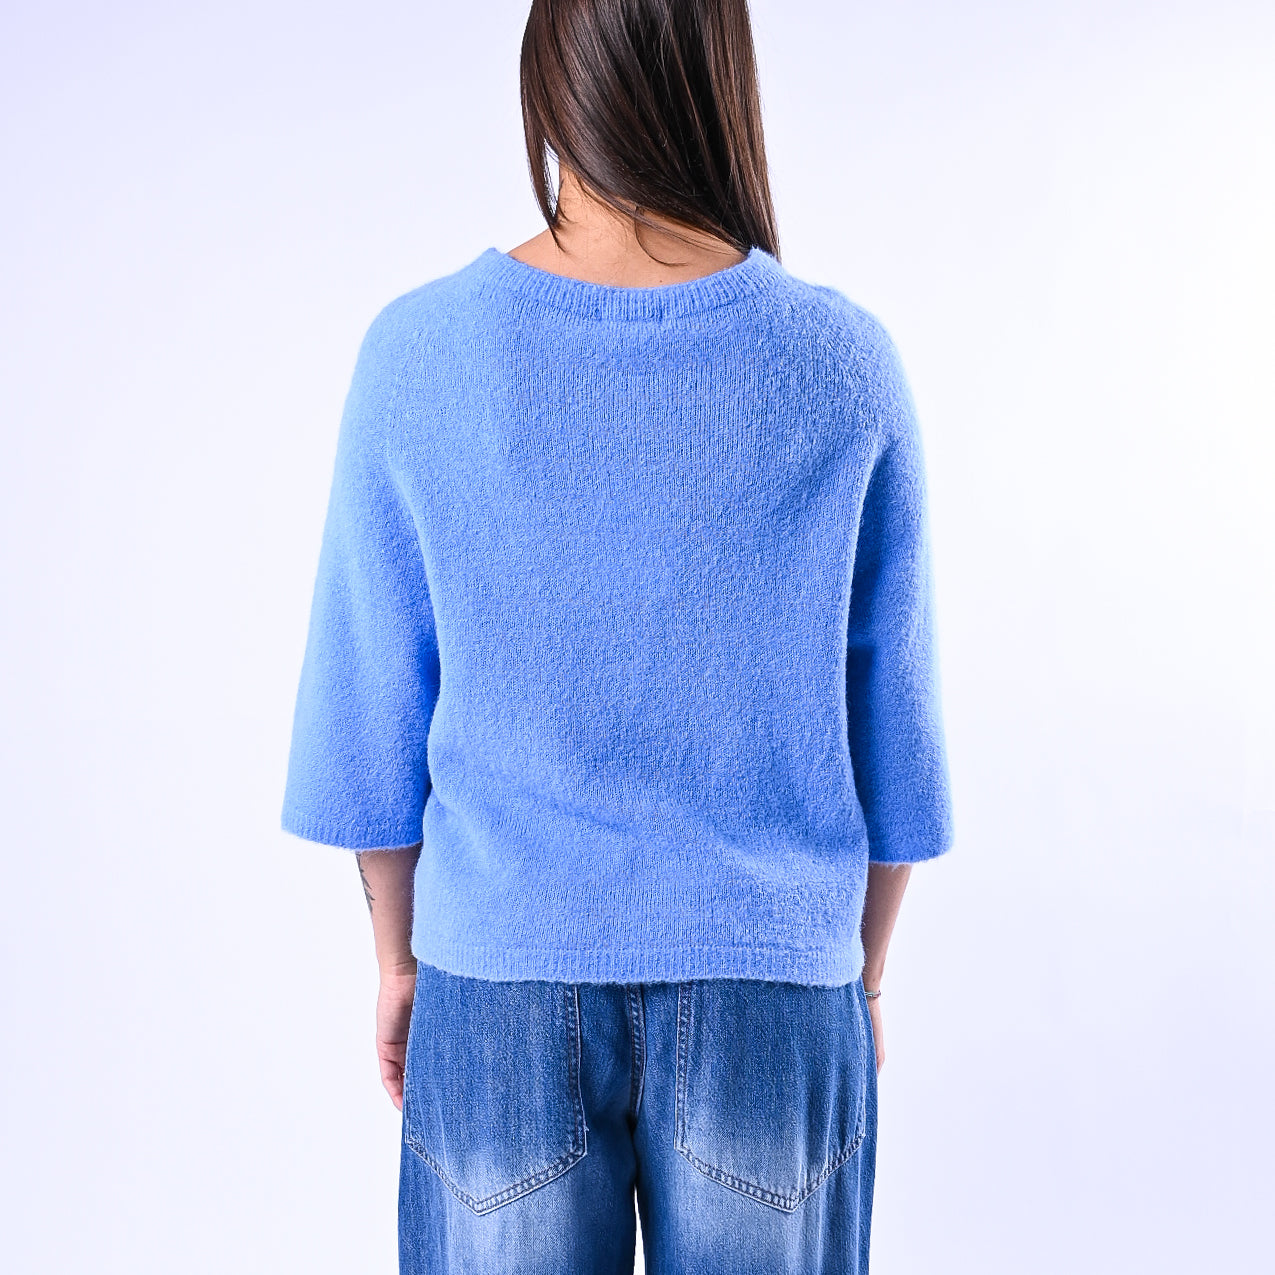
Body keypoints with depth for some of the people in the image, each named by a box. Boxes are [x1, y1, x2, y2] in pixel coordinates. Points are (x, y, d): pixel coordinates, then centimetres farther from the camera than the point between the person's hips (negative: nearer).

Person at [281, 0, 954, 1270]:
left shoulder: (417, 352, -10)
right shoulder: (844, 364, -9)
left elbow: (370, 713, -4)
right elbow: (889, 726, -3)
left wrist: (398, 960, 11)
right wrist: (863, 975, 12)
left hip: (503, 978, 0)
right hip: (771, 981, 1)